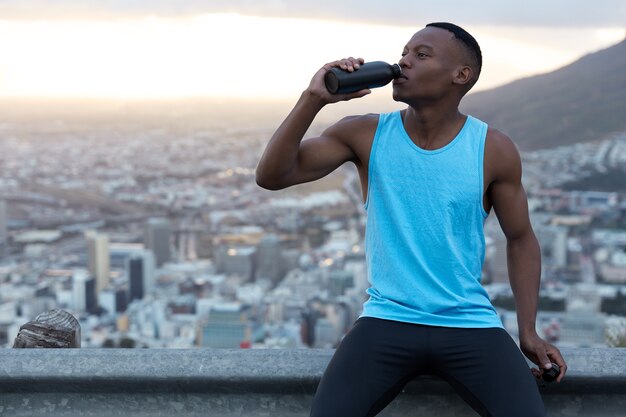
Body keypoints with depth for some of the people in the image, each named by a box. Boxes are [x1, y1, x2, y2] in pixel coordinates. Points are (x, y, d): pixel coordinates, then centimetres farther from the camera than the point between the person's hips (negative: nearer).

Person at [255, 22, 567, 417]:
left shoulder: (495, 150, -3)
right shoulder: (365, 134, -2)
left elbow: (520, 239, 9)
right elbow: (271, 176, -7)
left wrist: (529, 332, 3)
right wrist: (314, 99, -18)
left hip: (471, 324, 0)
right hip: (387, 321, 0)